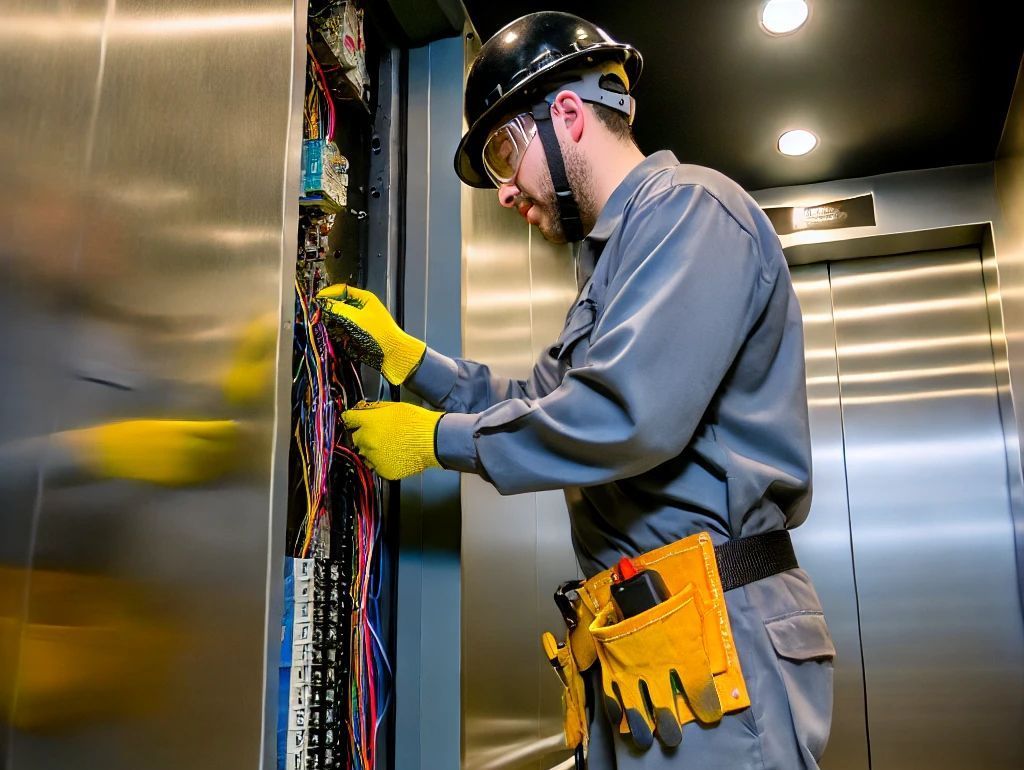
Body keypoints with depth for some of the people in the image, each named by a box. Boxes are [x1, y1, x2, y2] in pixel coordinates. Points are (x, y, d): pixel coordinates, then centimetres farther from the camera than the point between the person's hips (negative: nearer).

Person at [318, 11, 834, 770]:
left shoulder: (689, 207, -9)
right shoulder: (618, 253, 24)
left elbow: (626, 416, -22)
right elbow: (539, 401, 24)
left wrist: (436, 439, -11)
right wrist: (404, 354, 17)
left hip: (711, 633, -9)